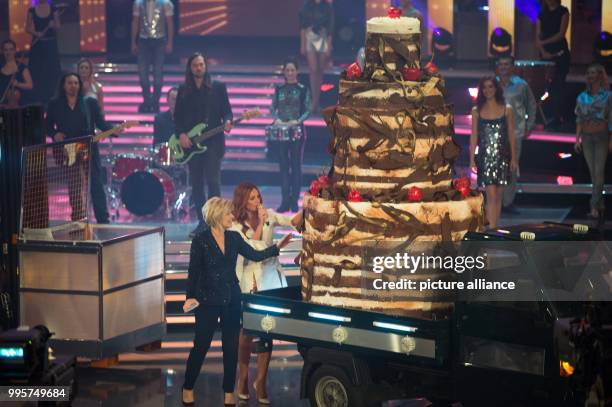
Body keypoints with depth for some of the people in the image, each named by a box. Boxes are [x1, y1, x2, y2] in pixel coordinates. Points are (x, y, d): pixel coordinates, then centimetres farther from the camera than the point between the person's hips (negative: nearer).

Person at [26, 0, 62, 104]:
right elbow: (27, 28, 4)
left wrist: (53, 25, -20)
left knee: (52, 71, -2)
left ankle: (51, 98, 5)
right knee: (37, 72, 0)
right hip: (37, 45, 0)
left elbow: (58, 26, 2)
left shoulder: (54, 9, 2)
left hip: (51, 44, 0)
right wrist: (36, 33, -15)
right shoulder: (32, 11, 3)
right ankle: (39, 99, 6)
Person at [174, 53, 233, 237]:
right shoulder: (184, 90, 11)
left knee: (213, 181, -12)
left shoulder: (218, 87, 5)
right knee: (196, 184, 4)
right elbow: (177, 116, 10)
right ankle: (202, 222, 10)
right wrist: (181, 134, -6)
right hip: (190, 143, 3)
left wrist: (227, 122, -18)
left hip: (213, 141, -3)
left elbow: (227, 110, 3)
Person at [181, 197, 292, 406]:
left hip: (231, 300, 4)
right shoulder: (201, 239, -9)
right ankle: (188, 389, 17)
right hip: (208, 301, -4)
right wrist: (191, 297, -16)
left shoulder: (234, 238, 4)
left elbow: (255, 255, 7)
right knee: (201, 345, 1)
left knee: (231, 346, 7)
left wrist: (277, 247, -3)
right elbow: (193, 271, -8)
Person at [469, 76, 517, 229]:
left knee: (498, 195, 5)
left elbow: (511, 135, 6)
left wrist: (513, 158, 2)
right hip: (485, 157, -1)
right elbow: (474, 136, 4)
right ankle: (492, 229, -15)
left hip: (502, 157, 1)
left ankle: (494, 228, 15)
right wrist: (472, 159, -1)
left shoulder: (507, 110, 4)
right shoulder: (476, 111, 4)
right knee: (491, 195, -10)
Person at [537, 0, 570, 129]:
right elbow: (538, 35, 6)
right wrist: (543, 51, -9)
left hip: (560, 53, -4)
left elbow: (561, 34, -9)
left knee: (557, 86, -8)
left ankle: (556, 118, -8)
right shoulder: (542, 13, 12)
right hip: (545, 54, 4)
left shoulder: (563, 12, 1)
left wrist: (543, 42, -10)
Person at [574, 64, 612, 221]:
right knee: (593, 172, 6)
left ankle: (594, 207, -13)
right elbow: (579, 119, 12)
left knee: (598, 171, -9)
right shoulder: (582, 97, 9)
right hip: (587, 137, 4)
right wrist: (577, 139, 6)